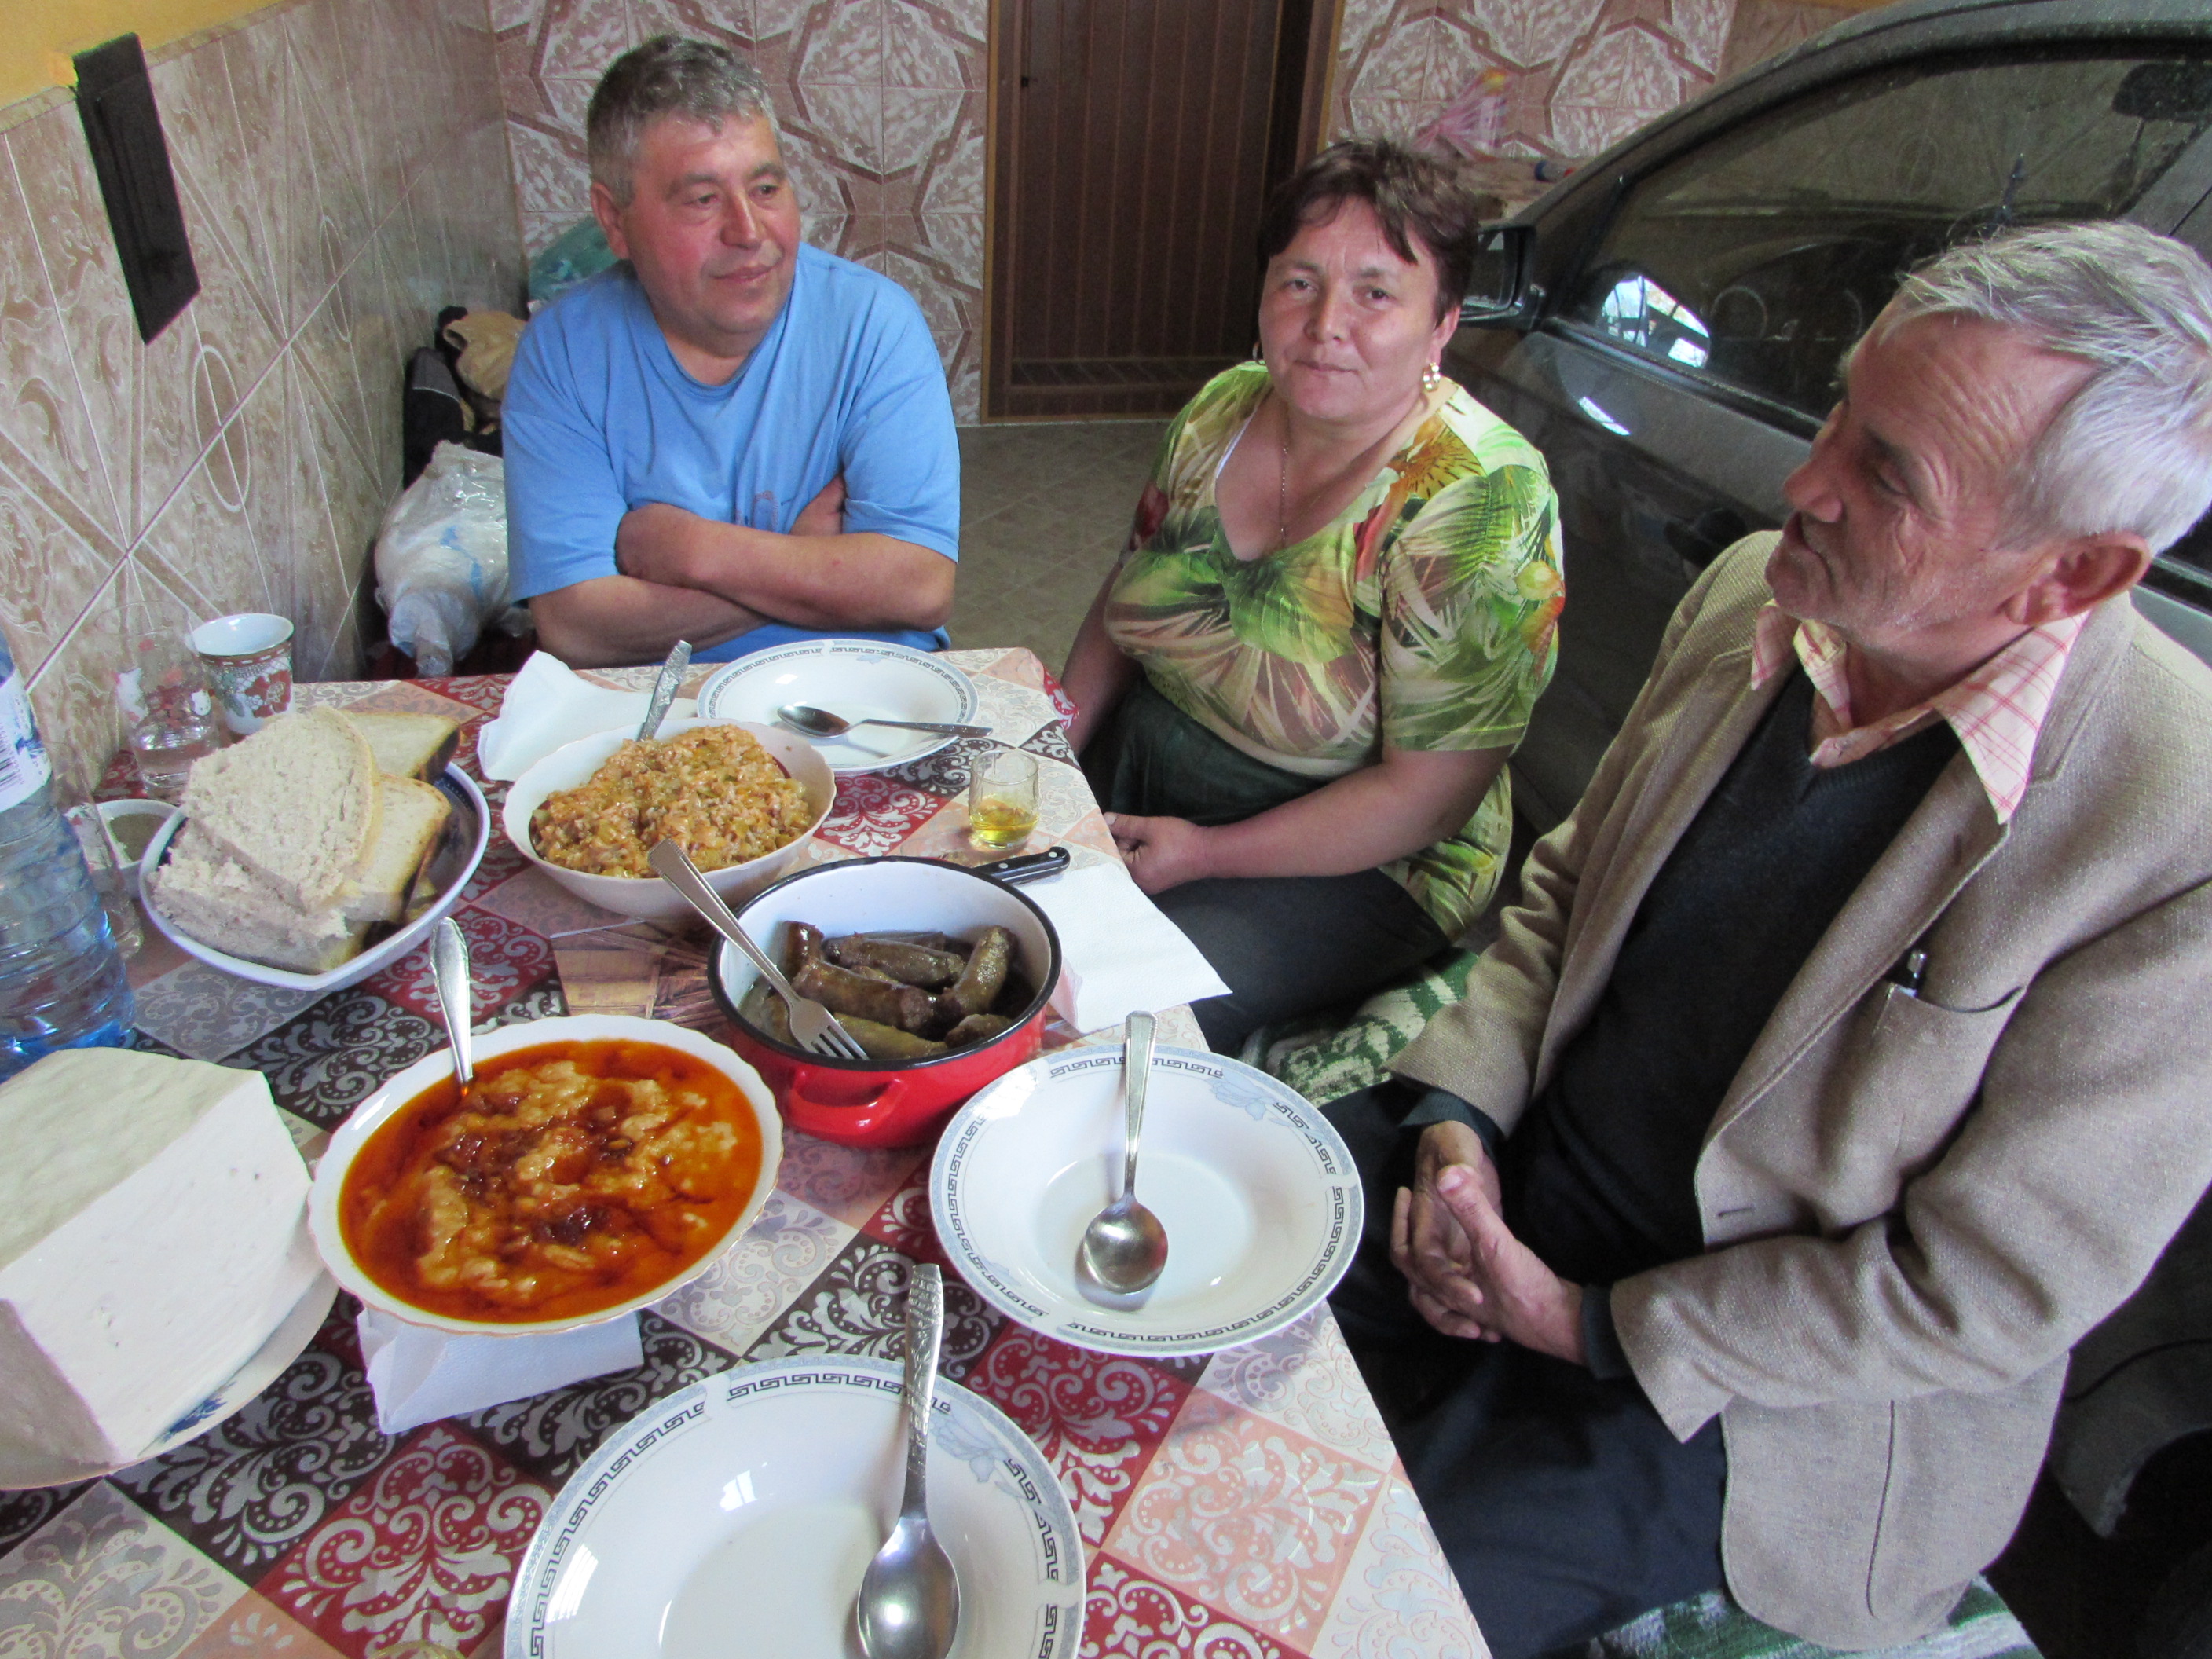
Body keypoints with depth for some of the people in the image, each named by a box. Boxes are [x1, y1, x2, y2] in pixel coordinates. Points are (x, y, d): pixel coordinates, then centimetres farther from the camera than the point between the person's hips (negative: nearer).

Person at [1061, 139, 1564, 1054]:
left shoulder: (1480, 500, -21)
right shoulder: (1222, 409, -1)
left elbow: (1426, 796, -21)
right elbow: (1123, 604, 11)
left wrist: (1206, 854, -20)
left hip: (1350, 864, -6)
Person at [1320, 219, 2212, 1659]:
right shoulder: (1756, 593, -7)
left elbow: (1986, 1297, -19)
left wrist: (1588, 1324, -15)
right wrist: (1456, 1118, -8)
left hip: (1763, 1380, -5)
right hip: (1506, 1164, 6)